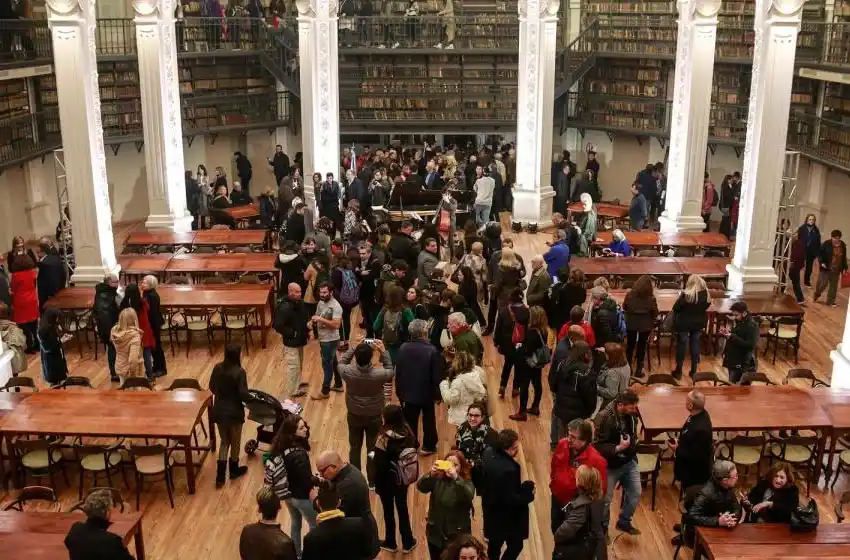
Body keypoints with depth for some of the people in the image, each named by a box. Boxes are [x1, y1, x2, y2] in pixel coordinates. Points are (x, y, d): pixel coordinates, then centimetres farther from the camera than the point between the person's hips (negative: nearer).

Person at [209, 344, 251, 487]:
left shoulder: (217, 368, -5)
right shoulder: (239, 372, -22)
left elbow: (212, 387, 6)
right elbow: (243, 395, -20)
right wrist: (251, 397, 0)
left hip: (219, 411, 5)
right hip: (234, 412, -5)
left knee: (224, 441, 19)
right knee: (235, 442, 18)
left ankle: (220, 476, 17)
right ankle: (234, 470, 37)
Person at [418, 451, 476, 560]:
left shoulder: (466, 483, -10)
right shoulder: (437, 479, -4)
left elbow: (468, 496, -31)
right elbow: (421, 487, -18)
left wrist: (456, 478, -44)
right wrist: (430, 475, -38)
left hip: (457, 535, -3)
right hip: (435, 533, 3)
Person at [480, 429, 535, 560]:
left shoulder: (489, 453, -11)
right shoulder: (508, 469, -37)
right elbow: (511, 500, -29)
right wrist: (528, 494, -14)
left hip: (492, 510, 8)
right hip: (507, 516, -8)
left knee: (495, 544, 26)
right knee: (515, 546, 14)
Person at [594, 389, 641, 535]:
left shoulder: (631, 414, -7)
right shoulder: (603, 418, -29)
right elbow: (597, 446, -26)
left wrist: (632, 443, 5)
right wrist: (617, 448, -32)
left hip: (629, 462, 6)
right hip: (610, 466, -6)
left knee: (635, 493, 15)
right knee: (605, 499, 9)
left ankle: (624, 522, 38)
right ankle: (602, 528, 32)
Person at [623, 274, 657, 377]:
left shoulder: (630, 294, -10)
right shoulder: (651, 298, -16)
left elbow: (624, 307, 3)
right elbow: (655, 313, -8)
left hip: (631, 323, 2)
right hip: (645, 324, -2)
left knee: (630, 344, 17)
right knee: (641, 346, 11)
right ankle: (638, 370, 16)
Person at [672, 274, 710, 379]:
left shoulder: (685, 295, -22)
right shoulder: (705, 295, -8)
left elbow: (675, 308, -16)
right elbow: (707, 305, 10)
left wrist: (679, 298, 1)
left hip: (684, 324, -4)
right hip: (698, 323, 4)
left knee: (681, 346, 7)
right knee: (695, 345, 14)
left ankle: (678, 372, 14)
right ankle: (693, 371, 21)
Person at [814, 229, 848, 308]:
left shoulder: (843, 245, 2)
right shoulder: (826, 244, -11)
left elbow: (844, 258, 12)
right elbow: (820, 253, -7)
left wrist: (844, 267, 12)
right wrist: (822, 262, -20)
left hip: (836, 270, 4)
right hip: (825, 268, -4)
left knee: (834, 286, 9)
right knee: (822, 284, -3)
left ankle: (830, 301, 20)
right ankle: (816, 296, 25)